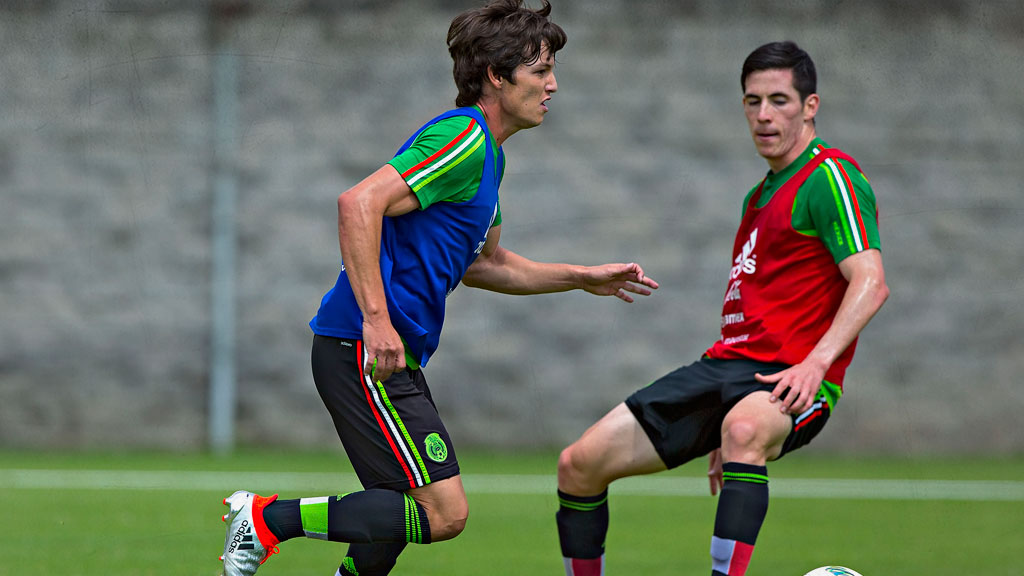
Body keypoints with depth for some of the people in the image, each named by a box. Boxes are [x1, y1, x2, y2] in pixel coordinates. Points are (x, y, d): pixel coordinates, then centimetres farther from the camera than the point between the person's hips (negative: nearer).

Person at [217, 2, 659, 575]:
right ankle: (270, 517, -8)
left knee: (405, 514, 16)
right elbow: (359, 204, -24)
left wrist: (584, 278, 27)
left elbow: (482, 264, 32)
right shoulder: (463, 140, -14)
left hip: (392, 355, 11)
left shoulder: (488, 154, 19)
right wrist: (376, 318, -28)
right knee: (444, 514, -13)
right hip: (365, 350, -11)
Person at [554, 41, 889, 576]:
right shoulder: (760, 195, 23)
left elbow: (870, 282, -19)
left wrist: (816, 361, -33)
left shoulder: (830, 177, -6)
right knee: (579, 464, 1)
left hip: (788, 380, -9)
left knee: (744, 429, -44)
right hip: (724, 365, 9)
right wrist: (723, 431, 32)